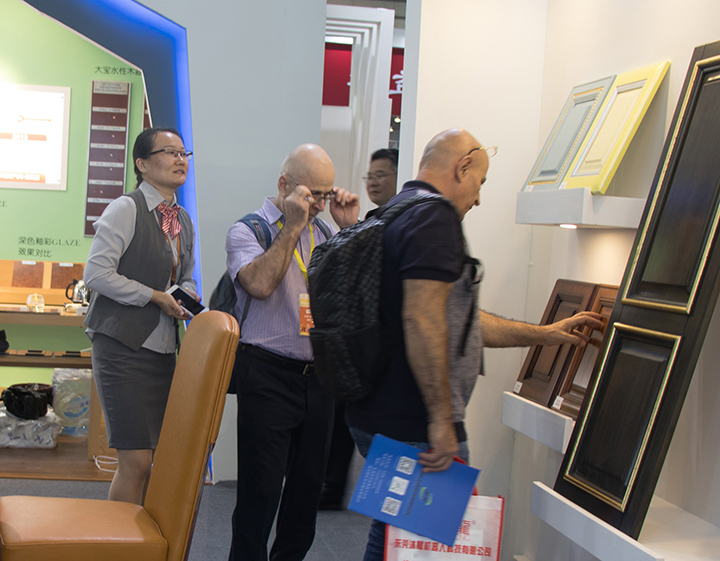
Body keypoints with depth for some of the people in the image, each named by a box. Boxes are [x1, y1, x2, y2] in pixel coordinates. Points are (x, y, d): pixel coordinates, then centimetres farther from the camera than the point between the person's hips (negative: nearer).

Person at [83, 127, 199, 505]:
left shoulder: (183, 222, 17)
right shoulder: (125, 209, -6)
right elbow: (96, 274, -14)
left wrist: (187, 291, 5)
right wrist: (157, 297, -13)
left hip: (163, 350, 7)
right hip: (124, 348, -7)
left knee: (155, 459, 8)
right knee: (135, 461, -8)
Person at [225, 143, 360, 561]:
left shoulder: (323, 232, 13)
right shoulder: (248, 229, -2)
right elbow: (259, 283, -20)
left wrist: (350, 229, 1)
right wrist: (292, 227, -15)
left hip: (318, 376, 6)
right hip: (268, 375, -5)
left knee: (309, 485, 13)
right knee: (260, 488, -3)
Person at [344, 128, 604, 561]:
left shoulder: (394, 216, 19)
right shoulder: (434, 217, -14)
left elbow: (456, 320, 24)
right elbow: (423, 320, -26)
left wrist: (545, 334, 26)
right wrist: (442, 418, -23)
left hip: (374, 419, 10)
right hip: (415, 428, -10)